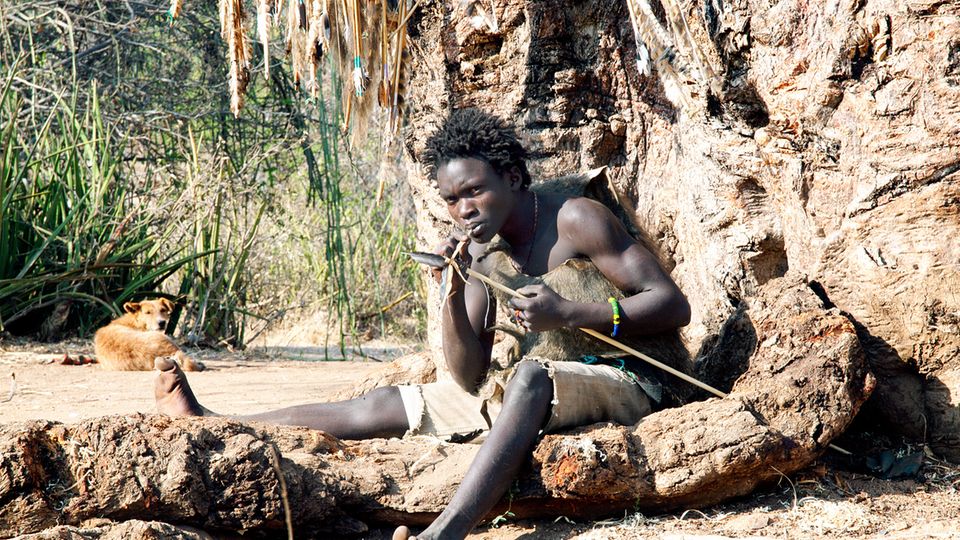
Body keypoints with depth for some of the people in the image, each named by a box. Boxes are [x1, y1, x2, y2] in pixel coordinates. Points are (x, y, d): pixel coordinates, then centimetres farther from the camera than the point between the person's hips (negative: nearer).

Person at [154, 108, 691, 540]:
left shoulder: (576, 220, -11)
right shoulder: (482, 254, 7)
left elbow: (673, 306, -15)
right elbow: (470, 377, 1)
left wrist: (568, 312, -25)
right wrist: (453, 293, -15)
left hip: (610, 383, -6)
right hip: (513, 395, 7)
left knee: (529, 376, -40)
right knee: (382, 407, 0)